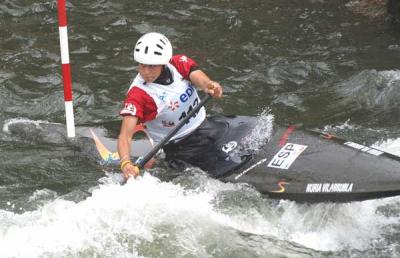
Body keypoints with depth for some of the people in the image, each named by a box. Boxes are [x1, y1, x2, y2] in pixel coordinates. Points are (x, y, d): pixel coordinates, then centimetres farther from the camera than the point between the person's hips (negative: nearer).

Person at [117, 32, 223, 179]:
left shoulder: (178, 64, -8)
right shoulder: (138, 94, -20)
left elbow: (197, 76, -27)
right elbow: (125, 135, -28)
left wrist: (209, 86, -52)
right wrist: (126, 163, -48)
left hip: (204, 124, 5)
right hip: (180, 146, -5)